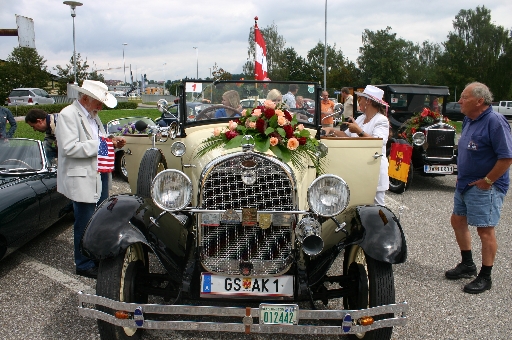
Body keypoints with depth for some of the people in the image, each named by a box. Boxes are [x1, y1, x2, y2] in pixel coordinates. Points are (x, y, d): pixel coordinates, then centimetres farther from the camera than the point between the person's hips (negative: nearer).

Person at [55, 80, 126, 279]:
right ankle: (84, 265, 14)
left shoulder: (92, 115, 17)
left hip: (101, 176, 9)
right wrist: (100, 143, -20)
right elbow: (69, 147, -22)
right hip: (82, 179, -8)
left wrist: (113, 142, 4)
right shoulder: (68, 115, -11)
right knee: (85, 224, 1)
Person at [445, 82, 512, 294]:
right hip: (464, 184, 10)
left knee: (485, 230, 0)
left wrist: (487, 181, -19)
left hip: (484, 187, -10)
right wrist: (461, 177, 13)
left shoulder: (495, 122, -19)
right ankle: (467, 265, 34)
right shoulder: (468, 120, 9)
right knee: (458, 221, 17)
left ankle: (485, 277, 12)